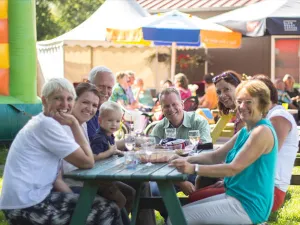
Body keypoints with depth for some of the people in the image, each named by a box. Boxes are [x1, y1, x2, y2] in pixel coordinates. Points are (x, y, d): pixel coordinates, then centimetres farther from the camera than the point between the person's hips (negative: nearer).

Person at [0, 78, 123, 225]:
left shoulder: (42, 122, 16)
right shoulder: (47, 124, -15)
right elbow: (88, 162, -13)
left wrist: (72, 196, 0)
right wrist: (74, 123, -10)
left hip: (30, 200, 10)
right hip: (27, 207, -10)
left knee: (101, 204, 18)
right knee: (109, 211, -7)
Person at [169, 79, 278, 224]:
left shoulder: (262, 132, -17)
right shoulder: (245, 131, 14)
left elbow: (234, 168, -24)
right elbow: (216, 156, 11)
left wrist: (194, 168, -28)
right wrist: (187, 160, -6)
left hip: (248, 205, -10)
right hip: (236, 196, 10)